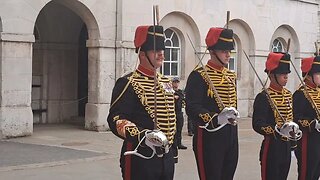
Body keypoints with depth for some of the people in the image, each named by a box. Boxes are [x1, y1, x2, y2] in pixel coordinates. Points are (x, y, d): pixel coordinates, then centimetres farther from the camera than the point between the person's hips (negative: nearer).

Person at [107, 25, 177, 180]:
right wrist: (142, 136, -31)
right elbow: (116, 119, -17)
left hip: (166, 157, 7)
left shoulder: (166, 82, 15)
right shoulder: (128, 83, -9)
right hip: (141, 157, -7)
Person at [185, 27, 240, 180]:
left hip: (231, 136, 8)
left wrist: (233, 113, 7)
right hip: (210, 136, -8)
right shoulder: (199, 75, -9)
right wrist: (216, 119, -30)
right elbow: (192, 108, -18)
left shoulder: (231, 76, 16)